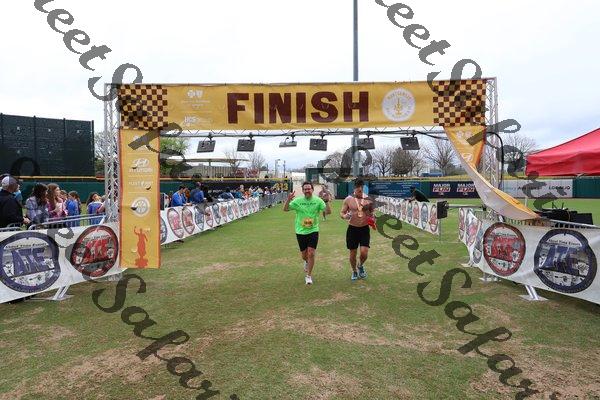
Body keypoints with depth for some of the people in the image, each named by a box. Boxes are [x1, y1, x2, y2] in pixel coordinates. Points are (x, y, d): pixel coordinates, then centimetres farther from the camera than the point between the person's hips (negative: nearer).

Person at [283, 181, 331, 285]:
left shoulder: (317, 200, -6)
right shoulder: (297, 201, -5)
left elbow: (328, 212, -10)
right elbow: (285, 209, -8)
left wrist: (327, 202, -27)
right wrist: (288, 200, -26)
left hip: (313, 231, -1)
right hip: (300, 232, 1)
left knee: (311, 254, -8)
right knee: (304, 255, 13)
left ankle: (308, 275, 9)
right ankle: (306, 262, 50)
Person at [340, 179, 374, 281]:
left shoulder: (368, 199, 0)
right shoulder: (348, 199, -4)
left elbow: (371, 213, 14)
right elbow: (341, 212, 0)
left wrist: (372, 219, -7)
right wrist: (345, 216, -22)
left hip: (364, 229, 1)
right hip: (352, 229, 0)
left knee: (364, 252, -9)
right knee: (353, 253, 8)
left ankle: (361, 265, 25)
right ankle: (354, 271, 32)